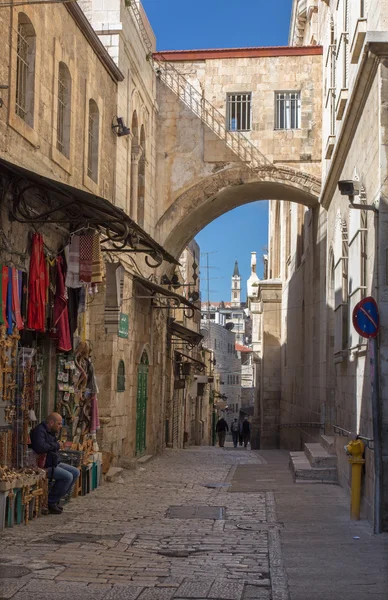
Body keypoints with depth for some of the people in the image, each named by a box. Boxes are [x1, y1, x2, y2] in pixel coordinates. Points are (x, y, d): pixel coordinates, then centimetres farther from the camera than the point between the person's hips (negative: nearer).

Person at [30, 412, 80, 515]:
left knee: (75, 472, 7)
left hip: (54, 463, 11)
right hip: (44, 466, -11)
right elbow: (40, 447, -33)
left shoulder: (50, 432, 16)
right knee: (68, 476, -23)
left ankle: (55, 499, 8)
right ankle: (51, 502, -9)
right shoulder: (39, 431, -17)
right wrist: (55, 445, -19)